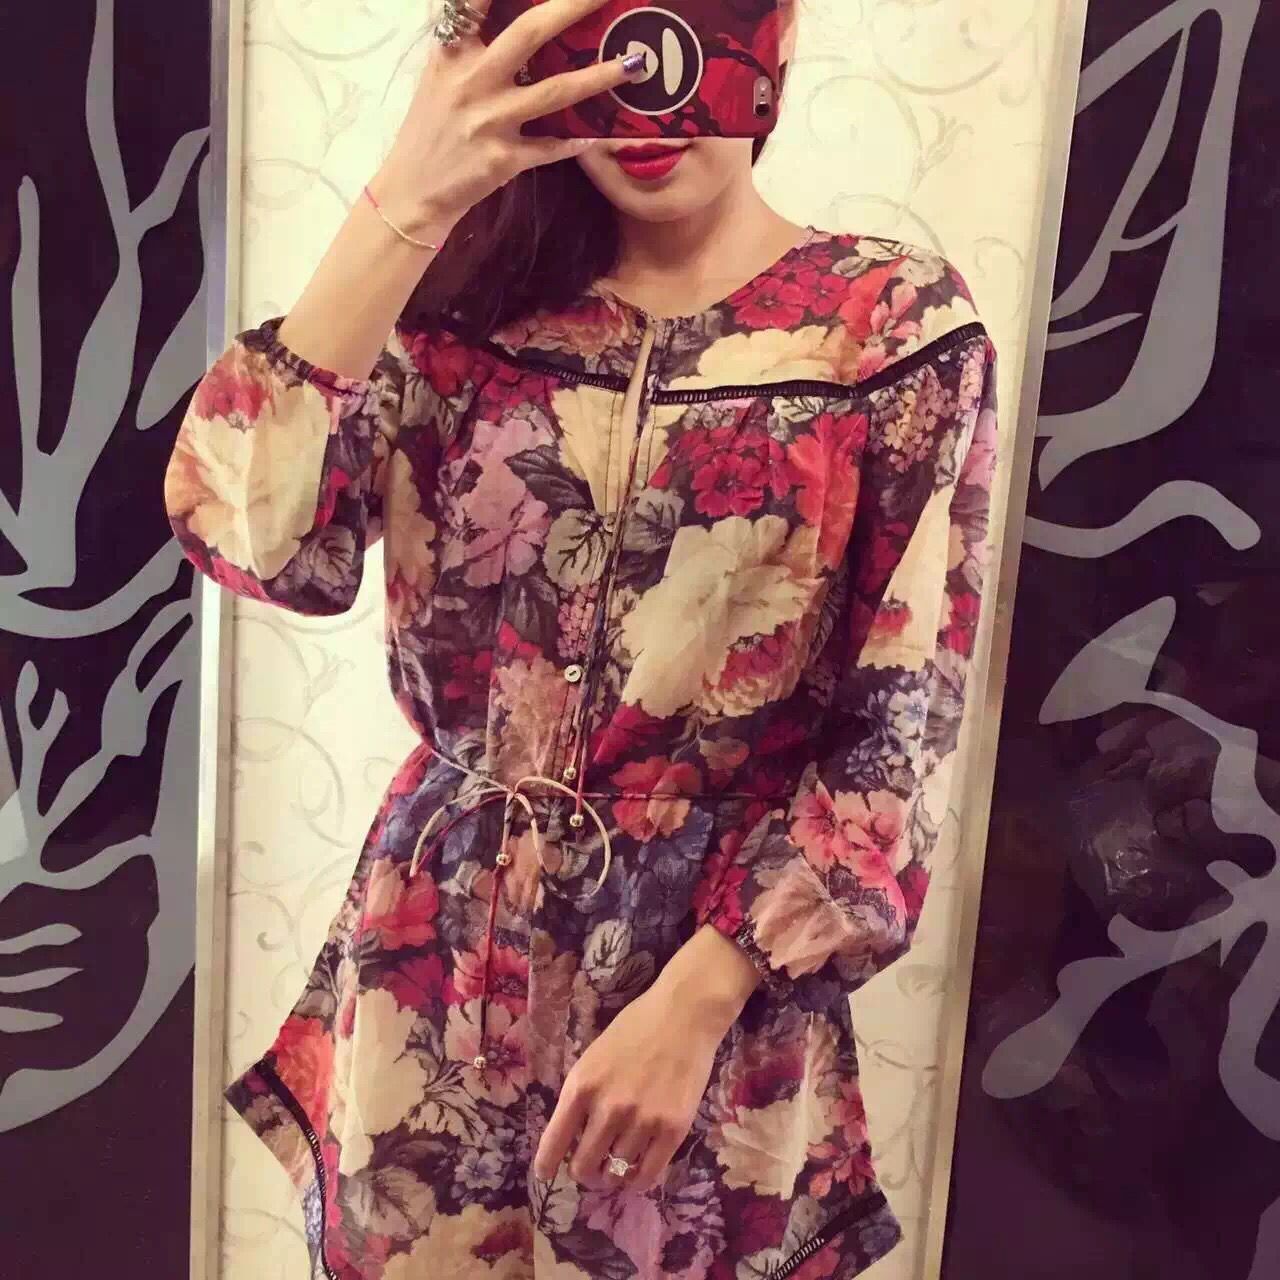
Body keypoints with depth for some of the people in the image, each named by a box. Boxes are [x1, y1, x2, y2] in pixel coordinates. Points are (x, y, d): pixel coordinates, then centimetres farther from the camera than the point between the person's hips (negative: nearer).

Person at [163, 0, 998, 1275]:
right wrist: (404, 204, -21)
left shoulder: (900, 324, -8)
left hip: (720, 959, -2)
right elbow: (252, 536, -17)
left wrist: (691, 1001, -15)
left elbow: (899, 735, -10)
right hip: (435, 964, 3)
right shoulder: (468, 294, -1)